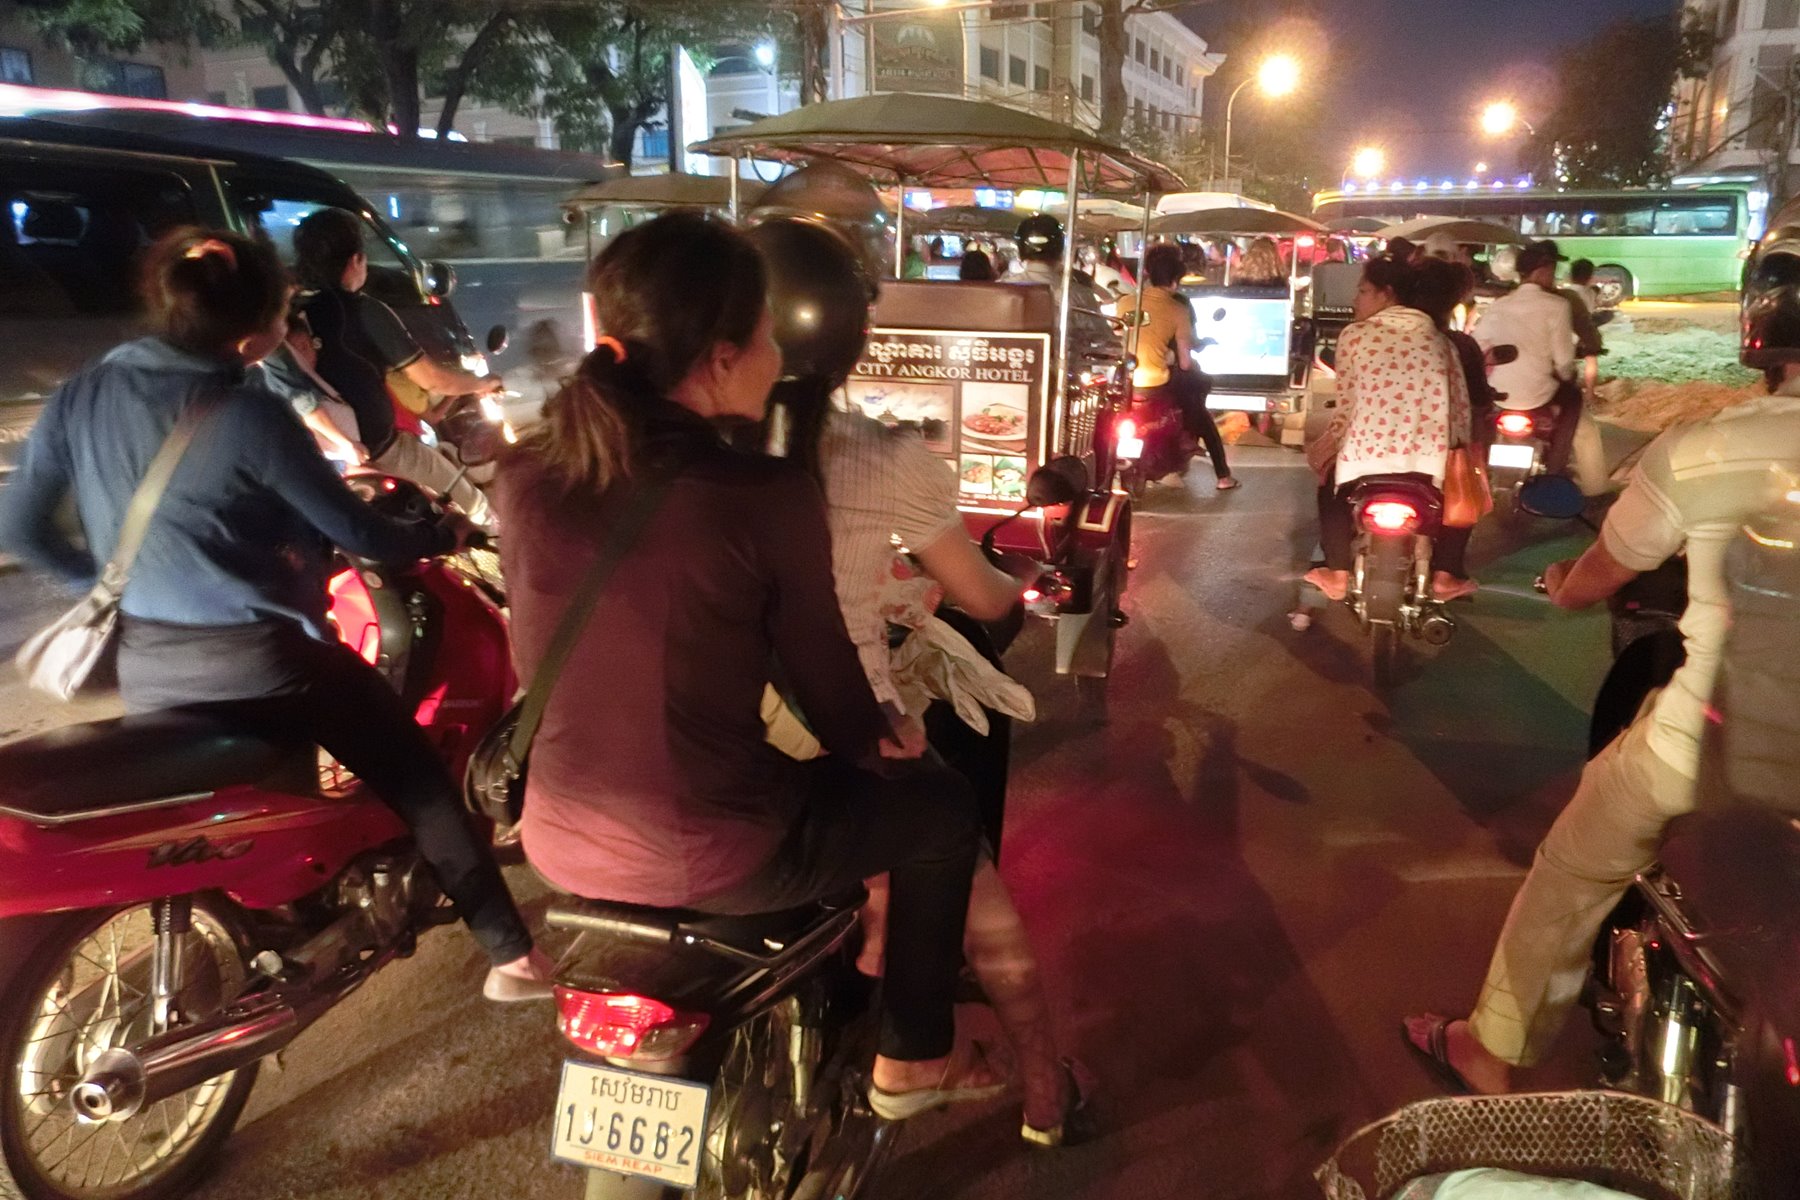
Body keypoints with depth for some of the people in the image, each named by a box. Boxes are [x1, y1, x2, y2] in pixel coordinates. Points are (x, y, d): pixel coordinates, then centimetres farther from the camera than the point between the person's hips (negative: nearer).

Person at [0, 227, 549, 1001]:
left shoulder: (79, 398, 1)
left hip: (143, 664, 6)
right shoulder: (250, 417, -17)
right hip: (258, 660, -6)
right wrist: (440, 537, 9)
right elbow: (356, 534, -9)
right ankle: (511, 955, 14)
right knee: (419, 783, 8)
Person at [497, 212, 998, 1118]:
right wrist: (880, 743, 14)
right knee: (939, 803, 19)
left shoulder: (523, 476, -4)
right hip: (711, 861, -6)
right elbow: (825, 688, -9)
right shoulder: (768, 496, -19)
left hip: (563, 845, 6)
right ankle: (911, 1062, 34)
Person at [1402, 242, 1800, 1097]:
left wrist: (1562, 582, 20)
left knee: (1571, 879, 17)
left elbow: (1588, 586, -3)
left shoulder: (1702, 451, -16)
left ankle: (1492, 1052, 31)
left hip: (1706, 743, -4)